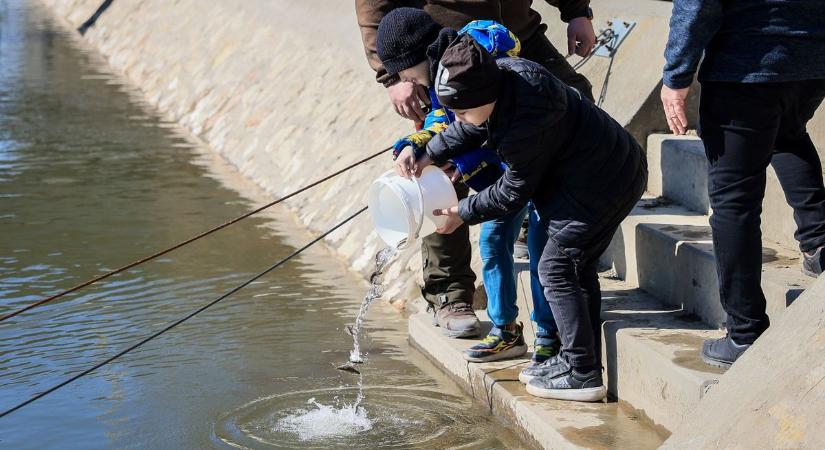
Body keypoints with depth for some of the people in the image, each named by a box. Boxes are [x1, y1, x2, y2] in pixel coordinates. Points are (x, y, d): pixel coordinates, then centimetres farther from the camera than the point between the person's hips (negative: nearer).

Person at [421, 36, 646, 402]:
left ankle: (582, 374, -3)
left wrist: (463, 213, -4)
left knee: (556, 268, -6)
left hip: (604, 184, -11)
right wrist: (429, 154, 6)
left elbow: (514, 193, -16)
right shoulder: (505, 71, -5)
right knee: (578, 268, 17)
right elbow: (470, 127, 15)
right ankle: (579, 360, 25)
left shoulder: (525, 129, -31)